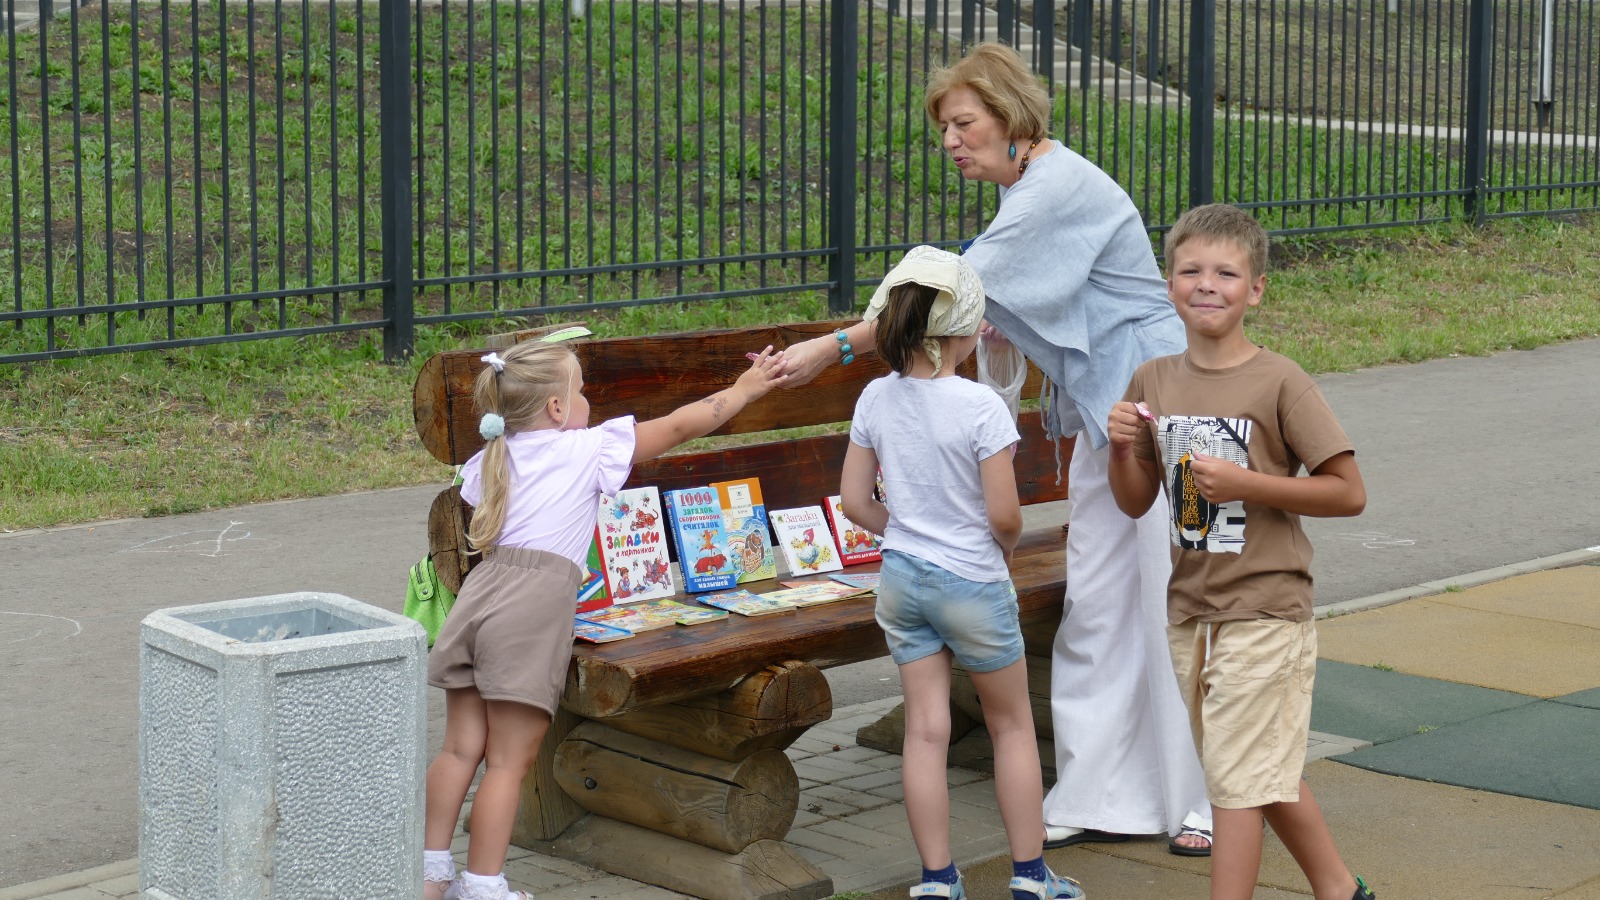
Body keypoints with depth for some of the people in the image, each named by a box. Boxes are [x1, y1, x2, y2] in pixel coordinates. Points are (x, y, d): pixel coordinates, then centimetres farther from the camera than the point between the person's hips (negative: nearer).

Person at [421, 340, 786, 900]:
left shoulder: (490, 461, 20)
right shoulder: (590, 449, 5)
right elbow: (680, 426, 11)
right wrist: (745, 389, 23)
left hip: (479, 591, 6)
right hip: (535, 605, -6)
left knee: (461, 747, 12)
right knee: (510, 760, -1)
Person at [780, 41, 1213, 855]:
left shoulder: (1059, 189, -19)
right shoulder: (1031, 191, 12)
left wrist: (834, 348, -19)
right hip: (1103, 417, 10)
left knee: (1170, 605, -3)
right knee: (1094, 606, 8)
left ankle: (1209, 802, 9)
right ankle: (1100, 798, 14)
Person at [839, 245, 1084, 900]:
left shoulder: (876, 400, -3)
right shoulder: (979, 406, -19)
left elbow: (854, 500, 3)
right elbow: (1004, 515, -17)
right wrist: (1005, 549, 4)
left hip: (903, 576, 4)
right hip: (972, 581, -4)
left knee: (926, 729, 8)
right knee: (1012, 725, 12)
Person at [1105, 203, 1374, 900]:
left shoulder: (1280, 383, -12)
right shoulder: (1153, 382, 4)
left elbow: (1349, 493, -11)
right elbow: (1136, 503, 10)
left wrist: (1244, 483, -19)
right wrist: (1121, 447, -10)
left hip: (1264, 612, -6)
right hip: (1190, 609, 6)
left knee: (1237, 777, -5)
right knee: (1265, 775, 18)